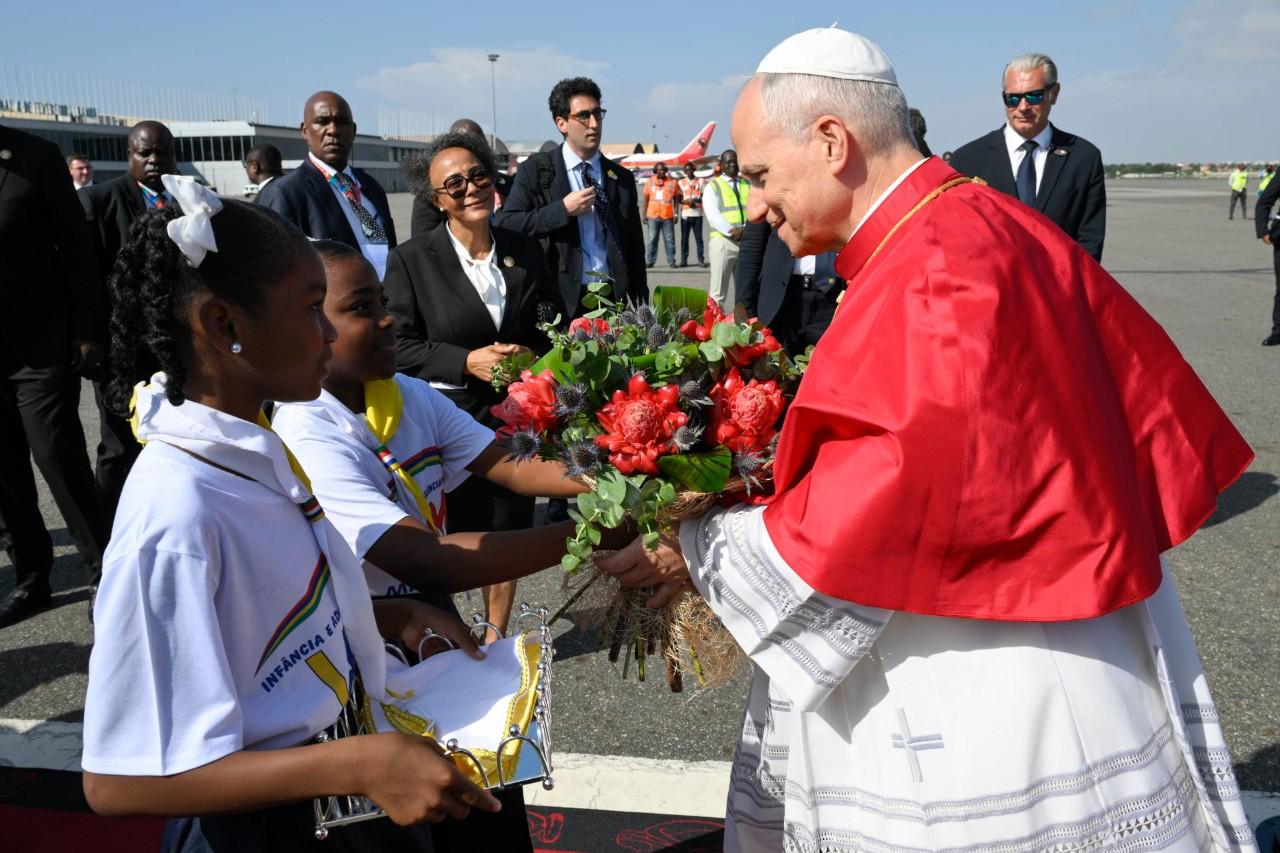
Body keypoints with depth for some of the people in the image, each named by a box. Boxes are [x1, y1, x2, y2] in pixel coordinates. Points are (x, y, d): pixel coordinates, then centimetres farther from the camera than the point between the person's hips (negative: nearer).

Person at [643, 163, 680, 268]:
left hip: (668, 216, -1)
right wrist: (644, 214, 5)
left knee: (669, 240, 2)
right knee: (652, 239, 5)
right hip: (653, 216, 1)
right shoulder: (650, 182, 7)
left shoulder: (673, 182, 4)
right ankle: (649, 261, 9)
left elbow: (676, 199, 5)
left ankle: (671, 261, 8)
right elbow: (646, 199, 10)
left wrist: (676, 214, -2)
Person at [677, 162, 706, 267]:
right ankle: (683, 259, 5)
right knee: (684, 237, 0)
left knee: (699, 237, -3)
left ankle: (701, 259, 0)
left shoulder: (701, 181, 9)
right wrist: (686, 201, -12)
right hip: (685, 214, 1)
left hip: (697, 213, -1)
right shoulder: (681, 182, 12)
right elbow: (679, 199, 8)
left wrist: (696, 200, -13)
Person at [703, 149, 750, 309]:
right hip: (723, 241, -4)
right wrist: (731, 231, -20)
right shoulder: (713, 186, 5)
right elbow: (712, 214, -8)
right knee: (719, 291, -3)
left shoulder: (748, 185, 16)